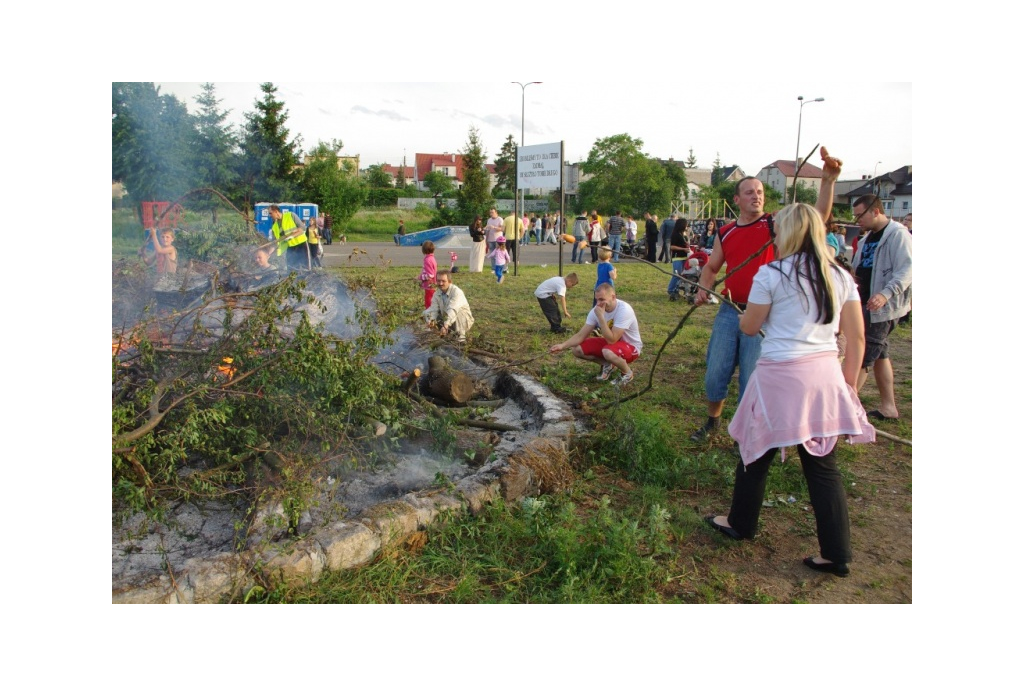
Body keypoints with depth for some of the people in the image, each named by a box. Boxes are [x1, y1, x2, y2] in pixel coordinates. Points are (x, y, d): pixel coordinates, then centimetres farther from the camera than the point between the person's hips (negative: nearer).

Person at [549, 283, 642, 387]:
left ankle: (627, 373, -7)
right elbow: (581, 335, -9)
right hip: (610, 342, 6)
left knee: (608, 352, -39)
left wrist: (601, 317, -36)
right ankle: (607, 365, 11)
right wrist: (563, 345, -23)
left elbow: (611, 340, -35)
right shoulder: (597, 310, -12)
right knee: (577, 350, -10)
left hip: (630, 346, -6)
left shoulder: (624, 310, -30)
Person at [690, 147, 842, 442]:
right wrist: (703, 289, -2)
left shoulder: (776, 224, -4)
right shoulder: (725, 233, 6)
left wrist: (828, 181, -32)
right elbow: (711, 267, 17)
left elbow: (817, 217, -19)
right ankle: (712, 421, 32)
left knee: (752, 379, 4)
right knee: (715, 373, 10)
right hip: (729, 312, 3)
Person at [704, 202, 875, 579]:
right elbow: (856, 338, 8)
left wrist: (742, 310, 23)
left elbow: (748, 327, 1)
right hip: (825, 376, 5)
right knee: (824, 466, 11)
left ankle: (740, 524, 32)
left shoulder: (771, 274, -8)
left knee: (758, 450, 14)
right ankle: (836, 554, 17)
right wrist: (848, 383, 16)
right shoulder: (841, 277, 7)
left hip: (780, 376, -5)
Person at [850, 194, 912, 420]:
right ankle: (888, 407, 21)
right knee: (879, 354, 13)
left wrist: (886, 294, -35)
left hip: (883, 308, -10)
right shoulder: (869, 237, 15)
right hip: (867, 305, 10)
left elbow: (907, 269, -23)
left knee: (862, 356, -7)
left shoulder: (898, 234, -13)